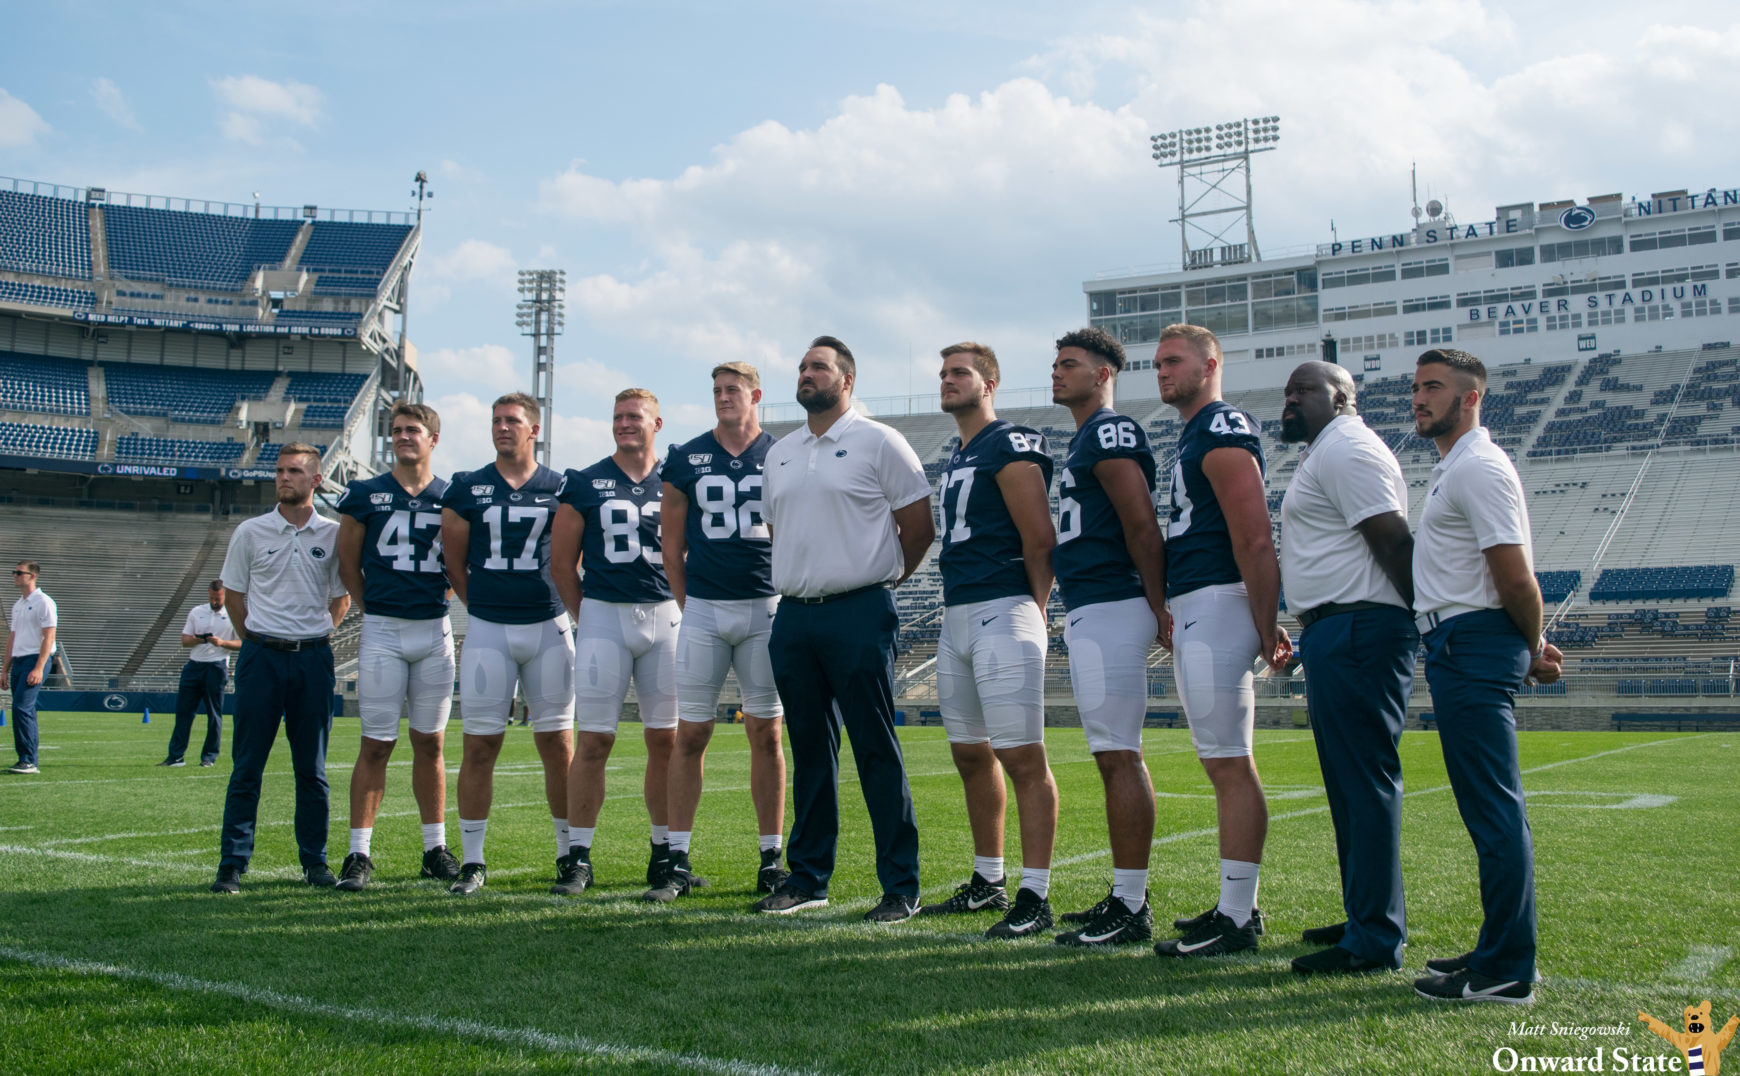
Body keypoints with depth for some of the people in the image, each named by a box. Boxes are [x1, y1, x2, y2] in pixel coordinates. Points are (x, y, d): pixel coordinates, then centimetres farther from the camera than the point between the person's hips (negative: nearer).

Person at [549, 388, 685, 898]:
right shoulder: (584, 483, 5)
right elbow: (561, 561, 8)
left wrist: (682, 613, 7)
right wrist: (586, 619, 5)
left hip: (665, 617, 1)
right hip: (603, 615, -1)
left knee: (665, 740, 4)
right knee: (593, 741, -2)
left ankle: (664, 852, 15)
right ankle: (577, 856, 6)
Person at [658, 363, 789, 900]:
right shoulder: (686, 459, 6)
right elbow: (672, 544, 10)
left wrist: (785, 605, 1)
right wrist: (689, 606, 6)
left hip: (765, 608, -1)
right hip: (702, 610, 1)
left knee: (766, 734, 3)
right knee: (691, 734, 2)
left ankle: (771, 857, 11)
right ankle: (677, 854, 11)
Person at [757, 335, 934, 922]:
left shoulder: (879, 442, -2)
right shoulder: (779, 454, 17)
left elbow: (920, 526, -1)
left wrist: (878, 580, 4)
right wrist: (798, 584, 16)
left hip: (859, 614, -6)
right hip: (792, 615, 6)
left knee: (876, 751, -4)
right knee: (809, 748, 11)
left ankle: (901, 886, 2)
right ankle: (807, 877, 20)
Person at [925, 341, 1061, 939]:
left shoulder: (1011, 446, -7)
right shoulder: (956, 458, 21)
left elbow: (1040, 538, -12)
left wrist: (1033, 611, -5)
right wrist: (957, 607, 13)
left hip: (1002, 614, -10)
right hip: (956, 618, 10)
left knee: (1023, 758, -8)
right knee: (971, 755, 14)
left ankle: (1035, 897, -4)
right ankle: (988, 882, 26)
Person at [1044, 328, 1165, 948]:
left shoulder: (1110, 433, -10)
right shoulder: (1086, 440, 21)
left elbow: (1142, 526, -16)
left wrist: (1158, 607, -14)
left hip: (1111, 611, -10)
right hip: (1089, 613, 11)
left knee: (1119, 757, -8)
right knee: (1115, 757, 13)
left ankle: (1132, 910, -4)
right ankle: (1124, 898, 20)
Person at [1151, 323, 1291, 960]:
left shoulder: (1222, 432, -11)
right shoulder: (1194, 436, 21)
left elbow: (1254, 540, -17)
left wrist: (1265, 629, -18)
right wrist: (1264, 623, 19)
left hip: (1217, 604, -10)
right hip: (1192, 609, 11)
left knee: (1230, 765, -8)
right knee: (1224, 763, 13)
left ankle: (1236, 919, -4)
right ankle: (1236, 906, 20)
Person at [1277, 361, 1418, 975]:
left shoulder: (1345, 450, -10)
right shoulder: (1324, 454, 23)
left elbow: (1392, 539, -17)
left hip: (1356, 630, -11)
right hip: (1335, 632, 11)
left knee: (1363, 780, -9)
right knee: (1349, 782, 15)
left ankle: (1374, 940, -5)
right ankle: (1364, 918, 24)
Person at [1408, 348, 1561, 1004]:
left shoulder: (1477, 468, -13)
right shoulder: (1455, 469, 20)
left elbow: (1516, 580, -18)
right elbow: (1513, 581, 24)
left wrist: (1532, 646, -3)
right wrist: (1532, 646, 19)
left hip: (1473, 648, -11)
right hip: (1459, 648, 11)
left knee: (1493, 808, -8)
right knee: (1489, 808, 14)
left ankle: (1505, 973, -5)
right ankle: (1500, 950, 22)